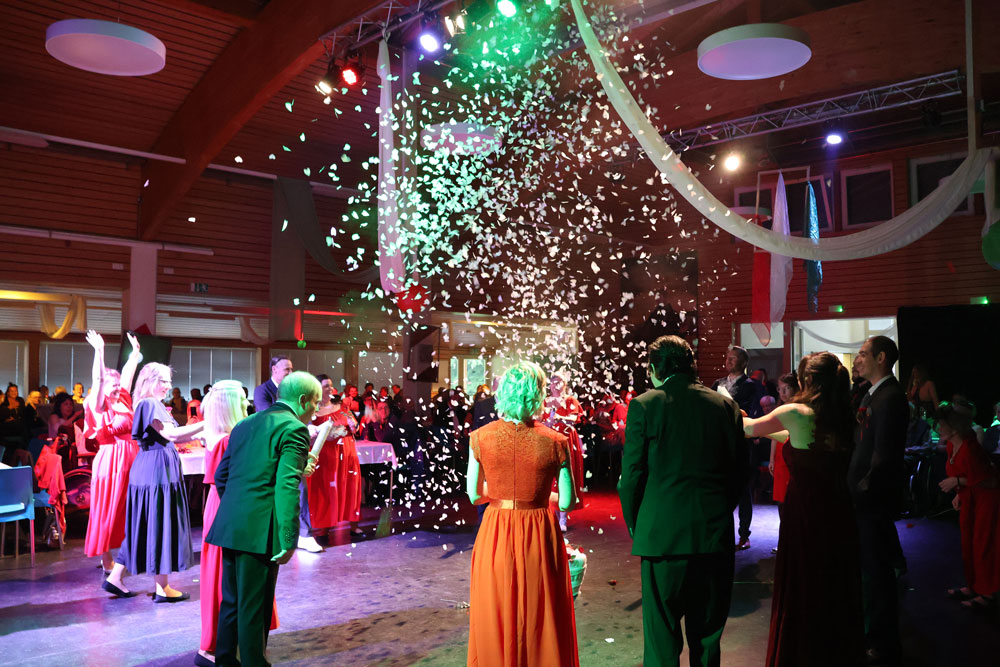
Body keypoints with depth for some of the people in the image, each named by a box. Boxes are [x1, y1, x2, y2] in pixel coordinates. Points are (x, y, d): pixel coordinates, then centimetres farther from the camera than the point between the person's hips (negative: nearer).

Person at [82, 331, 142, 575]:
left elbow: (127, 374, 17)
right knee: (108, 512, 1)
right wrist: (99, 351, -26)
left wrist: (135, 352, 23)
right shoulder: (99, 406, -7)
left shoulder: (123, 402, 9)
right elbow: (98, 379, -19)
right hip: (111, 460, -7)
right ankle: (106, 560, 10)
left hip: (131, 460, 7)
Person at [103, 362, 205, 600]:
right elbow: (169, 433, -23)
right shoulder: (149, 404, -14)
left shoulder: (154, 405, 17)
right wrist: (205, 424, -24)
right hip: (157, 471, -10)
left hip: (151, 471, 10)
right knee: (161, 525, -3)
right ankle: (161, 588, 6)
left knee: (144, 526, 14)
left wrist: (196, 436, 9)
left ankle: (115, 578, 20)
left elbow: (169, 437, 17)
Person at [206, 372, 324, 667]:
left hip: (229, 528, 8)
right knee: (254, 607, 4)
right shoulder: (294, 429, -10)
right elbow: (287, 487, -19)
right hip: (260, 531, -8)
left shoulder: (244, 424, 16)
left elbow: (221, 476, 18)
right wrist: (288, 540, -17)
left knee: (231, 600, 19)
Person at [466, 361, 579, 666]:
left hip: (495, 538, 2)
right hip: (539, 539, -1)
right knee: (540, 622, 16)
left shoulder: (481, 437, -8)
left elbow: (474, 495, 1)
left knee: (497, 622, 17)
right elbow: (567, 502, -6)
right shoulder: (555, 442, -11)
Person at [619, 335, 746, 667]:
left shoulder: (643, 405, -7)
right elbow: (740, 472, 8)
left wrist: (635, 527, 8)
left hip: (662, 536, -3)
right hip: (715, 536, 4)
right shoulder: (725, 404, 4)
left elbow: (631, 477, -6)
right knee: (708, 640, 18)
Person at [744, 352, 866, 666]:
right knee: (837, 591, 18)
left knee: (800, 592, 10)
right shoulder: (845, 417, 2)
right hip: (839, 514, 5)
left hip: (804, 514, -5)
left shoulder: (795, 412, -14)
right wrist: (770, 432, 29)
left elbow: (750, 428, 0)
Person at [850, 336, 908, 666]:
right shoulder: (872, 394, 11)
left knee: (877, 570, 3)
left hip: (875, 498, -9)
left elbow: (884, 455, -24)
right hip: (863, 496, 9)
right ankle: (875, 634, 35)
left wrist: (864, 490, -18)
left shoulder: (890, 397, -19)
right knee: (871, 568, 20)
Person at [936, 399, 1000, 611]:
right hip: (969, 499, 9)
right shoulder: (952, 445, -2)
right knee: (968, 543, 16)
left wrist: (957, 481, -26)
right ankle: (972, 587, 28)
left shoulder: (969, 450, -31)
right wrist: (959, 494, 7)